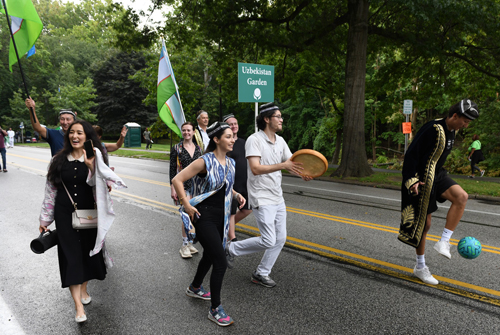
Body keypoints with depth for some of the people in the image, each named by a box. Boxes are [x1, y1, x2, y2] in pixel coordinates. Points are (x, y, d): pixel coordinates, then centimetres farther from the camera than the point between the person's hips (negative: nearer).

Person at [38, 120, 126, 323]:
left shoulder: (95, 159, -2)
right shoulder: (59, 160, 1)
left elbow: (96, 184, -15)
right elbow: (51, 190, 5)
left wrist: (90, 166, -32)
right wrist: (45, 219, 8)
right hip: (65, 213, 0)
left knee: (87, 251, 10)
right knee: (71, 255, -3)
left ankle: (83, 289, 35)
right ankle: (79, 306, -1)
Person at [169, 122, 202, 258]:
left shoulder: (198, 148, 9)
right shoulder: (177, 148, -2)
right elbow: (172, 170, -3)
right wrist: (172, 188, -8)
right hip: (183, 185, -4)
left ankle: (188, 243, 22)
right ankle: (185, 245, 1)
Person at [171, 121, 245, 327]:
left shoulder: (230, 163, 6)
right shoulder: (205, 161, -17)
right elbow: (177, 180, -17)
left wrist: (237, 196, 4)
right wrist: (187, 205, -17)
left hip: (221, 217, 8)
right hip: (205, 216, -8)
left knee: (210, 254, 23)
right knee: (221, 262, -10)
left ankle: (195, 288, 49)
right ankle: (215, 310, 7)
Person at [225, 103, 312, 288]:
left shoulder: (280, 141, 10)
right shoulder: (254, 140, -14)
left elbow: (291, 163, 9)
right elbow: (256, 169, -26)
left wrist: (303, 173, -13)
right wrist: (282, 165, -33)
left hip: (278, 198, 8)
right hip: (262, 199, -8)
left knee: (280, 238, 10)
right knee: (268, 241, -9)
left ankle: (261, 274, 25)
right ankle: (231, 248, 13)